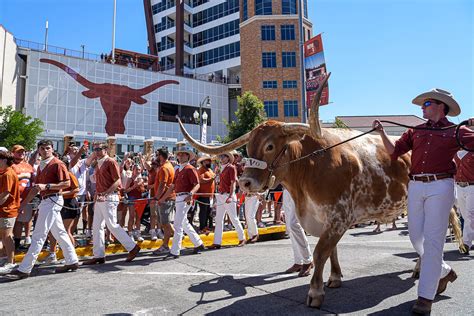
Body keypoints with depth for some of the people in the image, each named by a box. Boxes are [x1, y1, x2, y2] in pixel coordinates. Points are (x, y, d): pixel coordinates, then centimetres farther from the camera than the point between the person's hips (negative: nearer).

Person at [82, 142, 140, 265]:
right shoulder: (98, 164, 16)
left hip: (109, 198, -9)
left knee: (112, 225, -8)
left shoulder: (111, 162, -9)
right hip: (100, 199, 9)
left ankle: (132, 247, 2)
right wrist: (96, 196, 17)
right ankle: (98, 255, 17)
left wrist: (105, 194, -23)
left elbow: (117, 181, -15)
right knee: (97, 227, 9)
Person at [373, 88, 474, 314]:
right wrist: (382, 132, -3)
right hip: (415, 187, 5)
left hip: (440, 187, -4)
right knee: (416, 237, 8)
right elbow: (394, 151, 7)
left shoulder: (455, 131, 5)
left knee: (432, 240, -4)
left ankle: (425, 297, 3)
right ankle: (444, 272, 36)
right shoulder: (415, 132, 15)